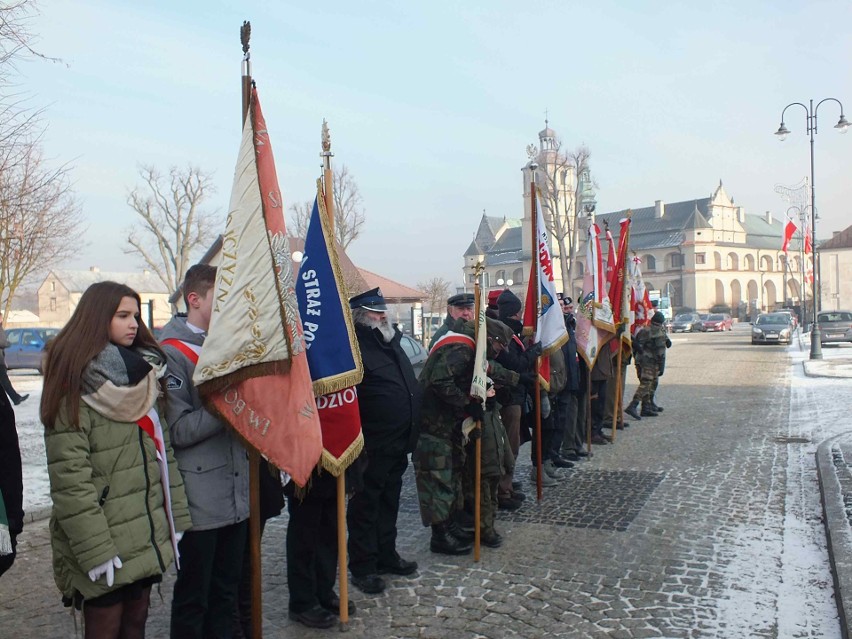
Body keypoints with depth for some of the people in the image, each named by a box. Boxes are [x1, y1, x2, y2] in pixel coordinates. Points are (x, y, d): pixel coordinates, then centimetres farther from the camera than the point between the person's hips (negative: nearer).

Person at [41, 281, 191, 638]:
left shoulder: (143, 375, 12)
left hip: (147, 538, 6)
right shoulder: (74, 385, -10)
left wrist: (176, 519, 7)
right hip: (105, 547, -6)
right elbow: (69, 476, -17)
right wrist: (95, 550, -19)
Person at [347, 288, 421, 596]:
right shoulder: (355, 346, -16)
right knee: (365, 506, 4)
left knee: (389, 502, 20)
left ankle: (386, 555, 34)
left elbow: (410, 385, 22)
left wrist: (410, 435, 19)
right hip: (372, 446, -9)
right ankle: (362, 567, 16)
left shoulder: (391, 341, 14)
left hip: (397, 443, 9)